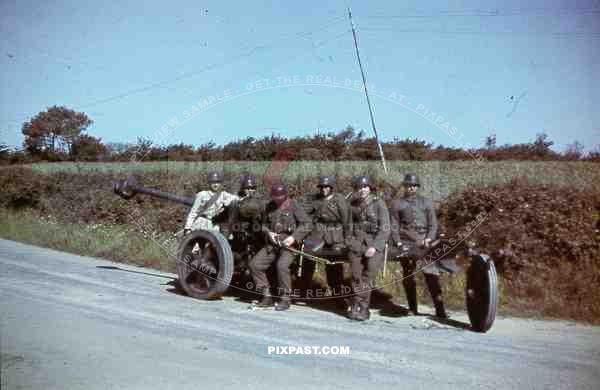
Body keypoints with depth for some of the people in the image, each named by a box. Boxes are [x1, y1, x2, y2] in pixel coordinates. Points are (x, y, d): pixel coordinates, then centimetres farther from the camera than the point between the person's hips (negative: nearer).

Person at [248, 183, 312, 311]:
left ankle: (285, 299, -13)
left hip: (288, 244, -6)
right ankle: (267, 296, 6)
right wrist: (268, 233, -2)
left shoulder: (294, 206, -5)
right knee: (254, 264, -5)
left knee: (282, 266, -30)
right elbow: (264, 224, 21)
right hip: (272, 244, 6)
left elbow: (306, 224, -7)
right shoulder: (270, 206, 11)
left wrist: (294, 237, -17)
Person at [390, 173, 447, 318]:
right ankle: (412, 308, 16)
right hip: (407, 245, 0)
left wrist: (429, 239, -6)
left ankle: (440, 309, -6)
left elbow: (433, 224, 9)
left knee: (432, 275, -9)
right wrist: (398, 243, -5)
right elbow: (394, 226, 6)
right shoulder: (397, 204, 10)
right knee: (408, 276, 5)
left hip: (424, 243, 0)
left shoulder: (426, 202, 13)